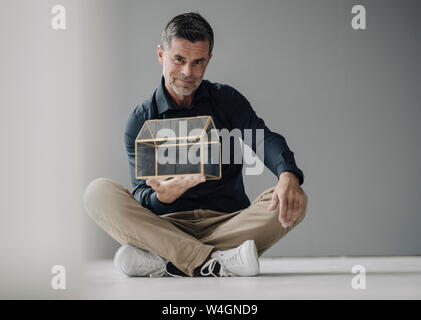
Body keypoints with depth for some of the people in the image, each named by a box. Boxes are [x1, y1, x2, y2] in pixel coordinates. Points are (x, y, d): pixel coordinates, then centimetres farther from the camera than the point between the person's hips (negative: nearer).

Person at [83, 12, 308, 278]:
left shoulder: (227, 100, 11)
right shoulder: (140, 121, 7)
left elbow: (265, 139, -5)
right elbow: (141, 194, -1)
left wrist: (288, 175, -29)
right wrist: (162, 197, -27)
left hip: (228, 222, 1)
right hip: (168, 224, -1)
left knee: (295, 201, -27)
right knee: (99, 192, -23)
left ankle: (162, 262, -34)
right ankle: (214, 261, -37)